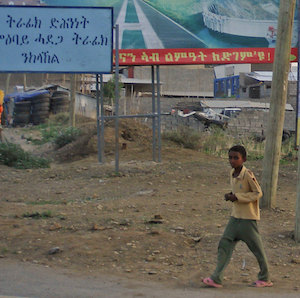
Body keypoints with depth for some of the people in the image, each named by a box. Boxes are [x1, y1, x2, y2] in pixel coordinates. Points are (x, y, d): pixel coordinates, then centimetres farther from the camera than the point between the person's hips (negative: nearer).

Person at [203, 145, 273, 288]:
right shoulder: (232, 174, 7)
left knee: (256, 248, 5)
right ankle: (216, 279, -1)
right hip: (235, 216, 7)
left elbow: (258, 193, -16)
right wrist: (230, 196, 0)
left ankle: (265, 279, 21)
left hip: (248, 218, -7)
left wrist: (237, 197, -20)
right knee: (225, 245, -1)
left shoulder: (248, 175, -17)